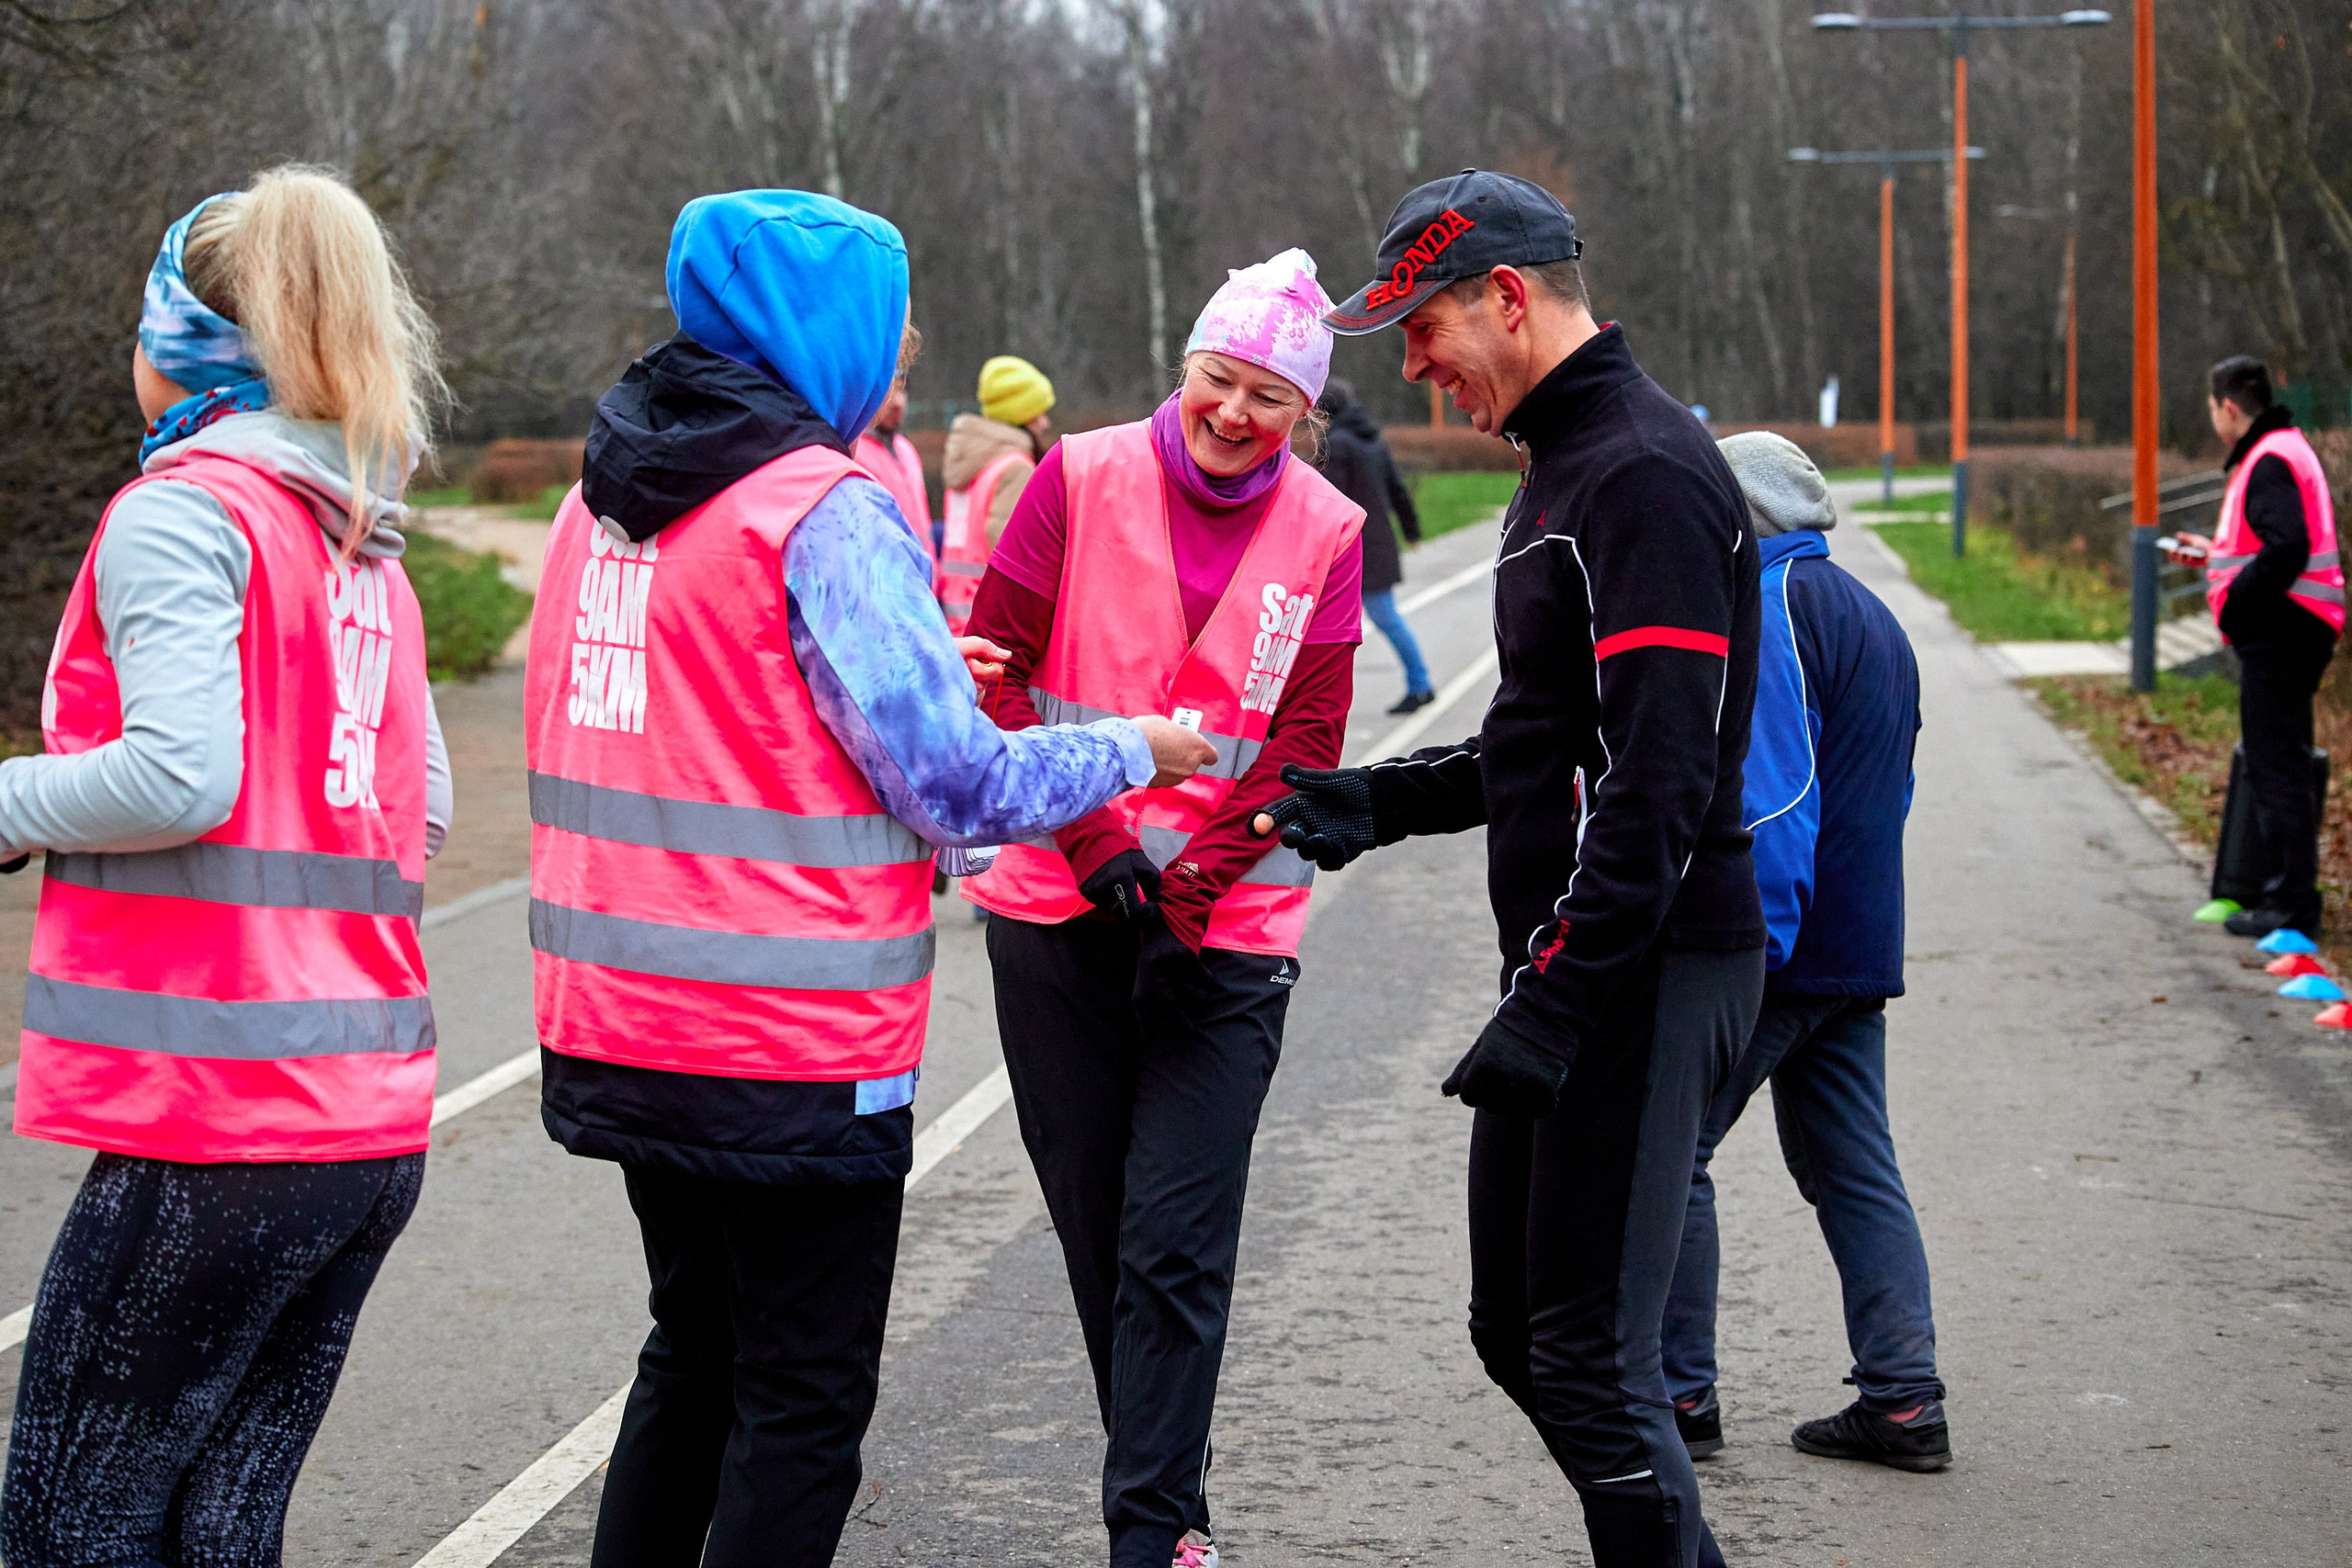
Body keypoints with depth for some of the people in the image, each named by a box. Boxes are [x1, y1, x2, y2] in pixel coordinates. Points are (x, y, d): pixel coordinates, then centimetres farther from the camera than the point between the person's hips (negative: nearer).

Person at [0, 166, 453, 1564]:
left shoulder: (182, 510, -7)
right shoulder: (363, 549, 18)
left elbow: (178, 774, -20)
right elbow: (425, 809, 21)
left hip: (219, 1125, -8)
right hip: (372, 1119, 8)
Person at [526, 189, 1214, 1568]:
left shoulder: (605, 495, 8)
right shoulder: (829, 513, -15)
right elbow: (958, 786, -16)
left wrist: (915, 670, 20)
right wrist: (1131, 751, 0)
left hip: (616, 1028, 8)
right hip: (795, 1049, -8)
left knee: (696, 1352, 23)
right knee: (805, 1401, 5)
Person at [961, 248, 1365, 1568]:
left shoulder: (1326, 534, 1)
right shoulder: (1082, 480, -1)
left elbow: (1305, 743, -1)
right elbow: (994, 673, -4)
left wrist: (1188, 887, -13)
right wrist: (1097, 843, -13)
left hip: (1226, 932, -1)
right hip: (1058, 913, 1)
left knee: (1176, 1244, -6)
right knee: (1094, 1225, 10)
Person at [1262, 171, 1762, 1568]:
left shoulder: (1649, 477, -17)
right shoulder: (1568, 466, 17)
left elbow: (1661, 780, -24)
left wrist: (1555, 998, -26)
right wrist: (1377, 800, 16)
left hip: (1644, 971, -11)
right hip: (1578, 968, 11)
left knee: (1590, 1359, -7)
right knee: (1520, 1333, 16)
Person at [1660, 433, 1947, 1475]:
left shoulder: (1769, 609, -12)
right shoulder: (1873, 617, 19)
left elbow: (1770, 790, -21)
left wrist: (1753, 939, -21)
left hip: (1767, 949, -9)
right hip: (1857, 951, 10)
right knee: (1854, 1171, 11)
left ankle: (1680, 1392, 2)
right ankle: (1903, 1403, 8)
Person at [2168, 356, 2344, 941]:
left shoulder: (2270, 462, -16)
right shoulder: (2286, 450, 17)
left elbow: (2286, 549, -27)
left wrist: (2233, 604, -18)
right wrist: (2216, 553, 24)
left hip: (2278, 635, -11)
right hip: (2283, 634, 11)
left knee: (2277, 770, -7)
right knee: (2277, 767, 15)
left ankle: (2292, 905, -5)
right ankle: (2290, 893, 21)